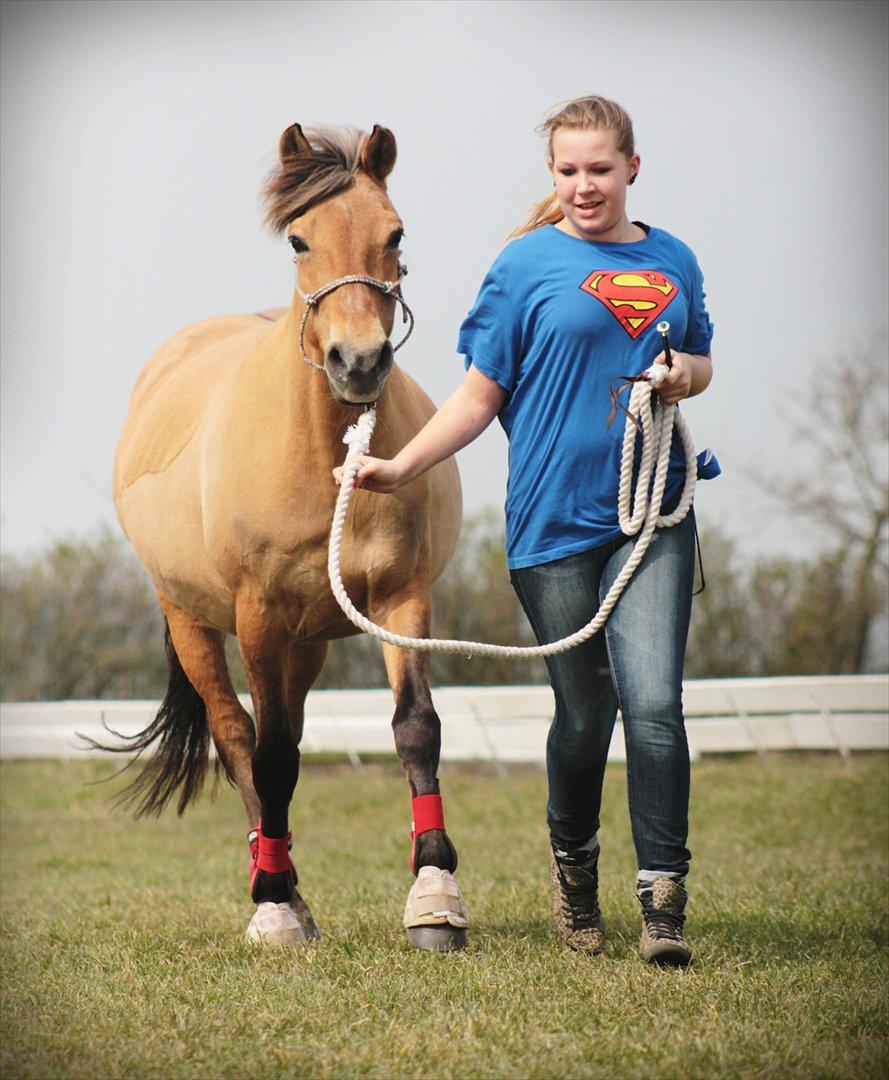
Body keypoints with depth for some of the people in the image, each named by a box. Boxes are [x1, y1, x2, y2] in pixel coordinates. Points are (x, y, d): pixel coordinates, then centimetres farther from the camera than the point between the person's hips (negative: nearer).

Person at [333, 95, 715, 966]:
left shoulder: (672, 261, 9)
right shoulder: (528, 264, 0)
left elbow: (700, 361, 23)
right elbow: (481, 393, 1)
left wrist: (685, 373, -1)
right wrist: (399, 468, -10)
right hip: (556, 518, -2)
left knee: (653, 701, -12)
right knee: (584, 713, 6)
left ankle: (663, 897, -8)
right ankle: (572, 863, 33)